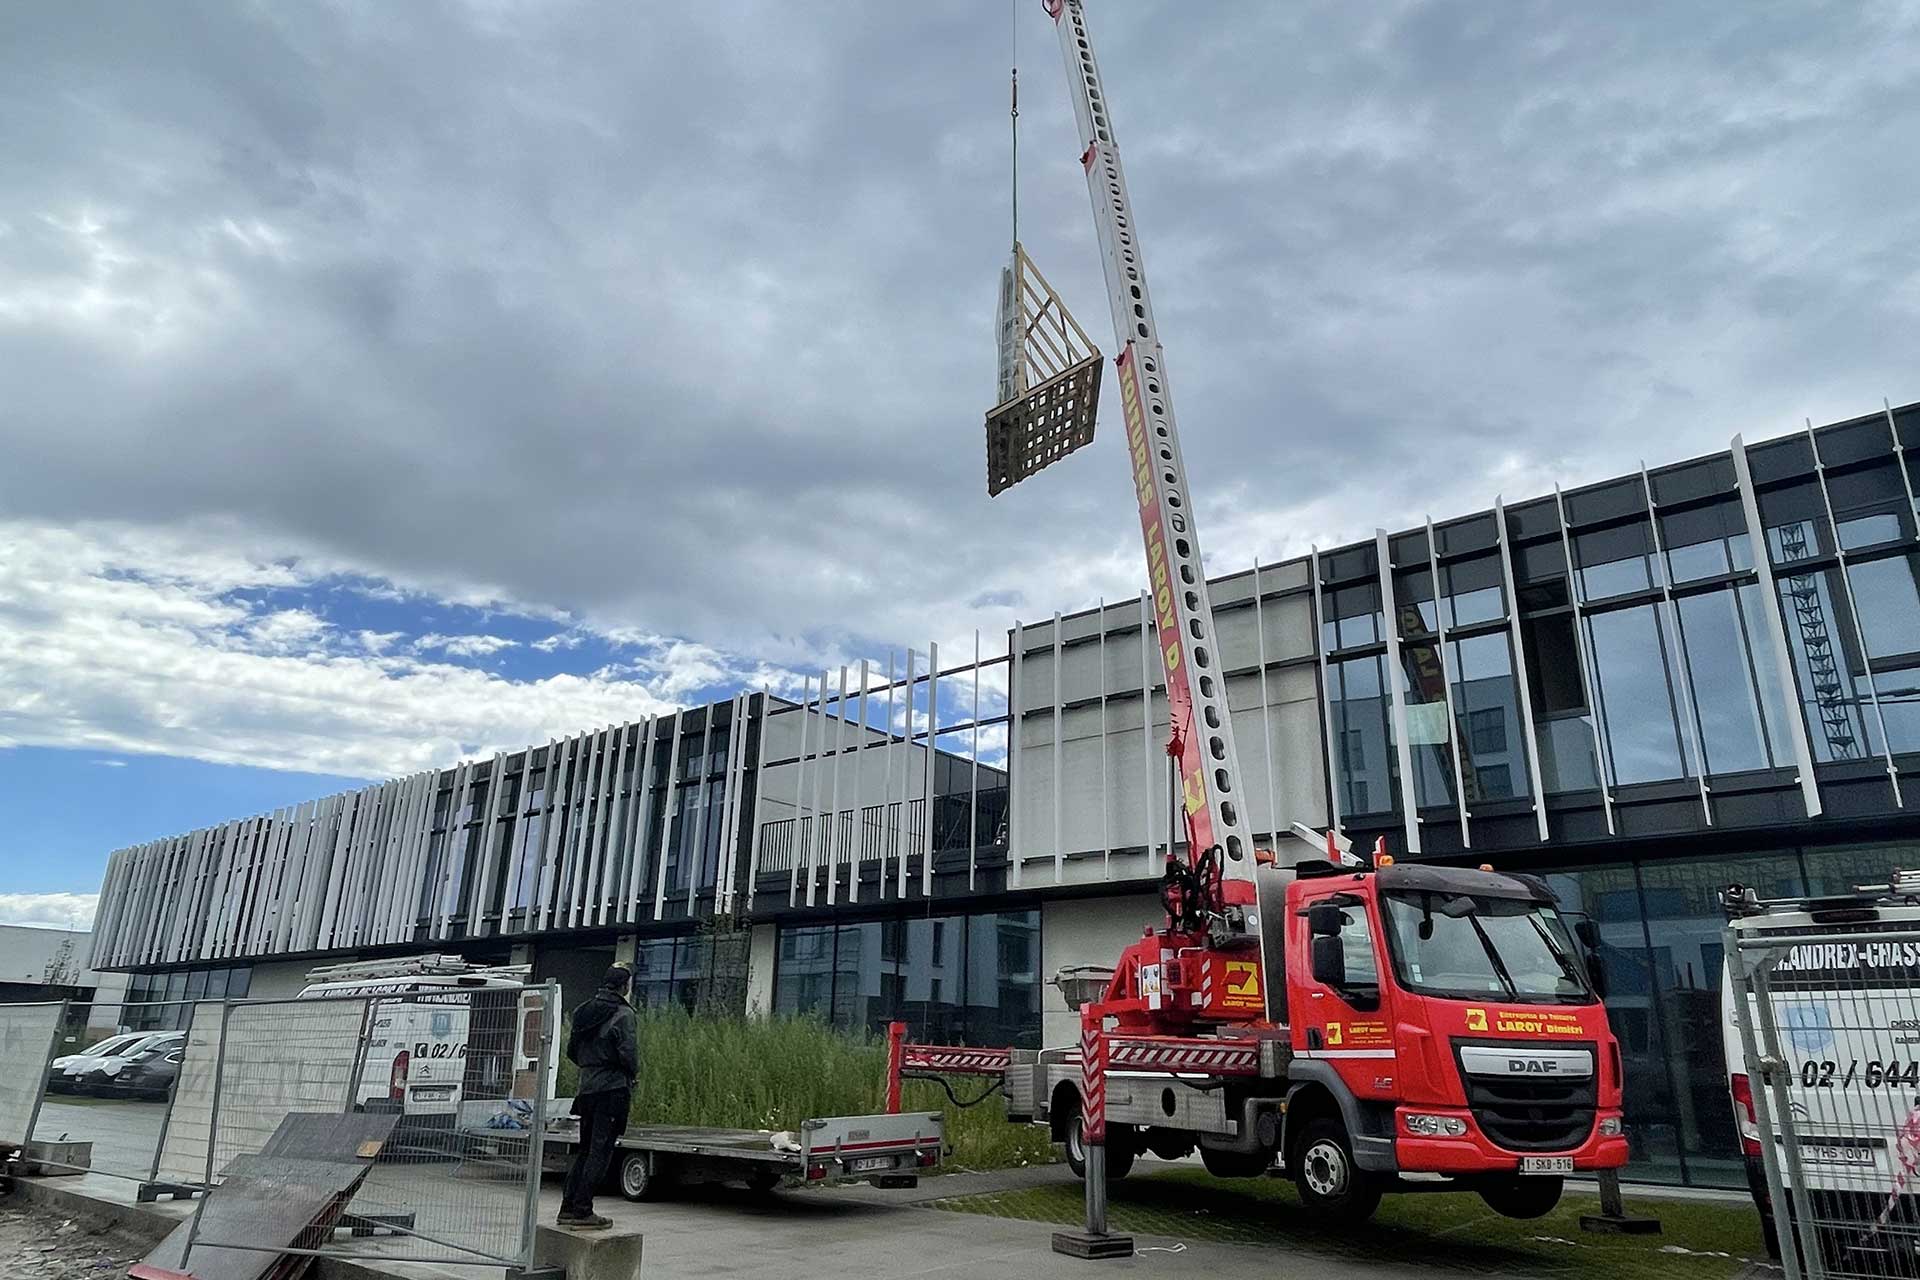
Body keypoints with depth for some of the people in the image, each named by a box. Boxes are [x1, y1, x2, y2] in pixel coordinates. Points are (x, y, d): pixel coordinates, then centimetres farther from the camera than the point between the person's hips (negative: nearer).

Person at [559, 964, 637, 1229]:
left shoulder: (584, 1011, 12)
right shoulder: (622, 1014, -12)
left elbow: (571, 1050, 15)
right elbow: (627, 1051, -18)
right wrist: (633, 1072, 0)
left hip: (587, 1087, 8)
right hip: (613, 1088, -7)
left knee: (584, 1149, 16)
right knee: (600, 1150, -2)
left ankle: (567, 1208, 18)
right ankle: (582, 1211, 0)